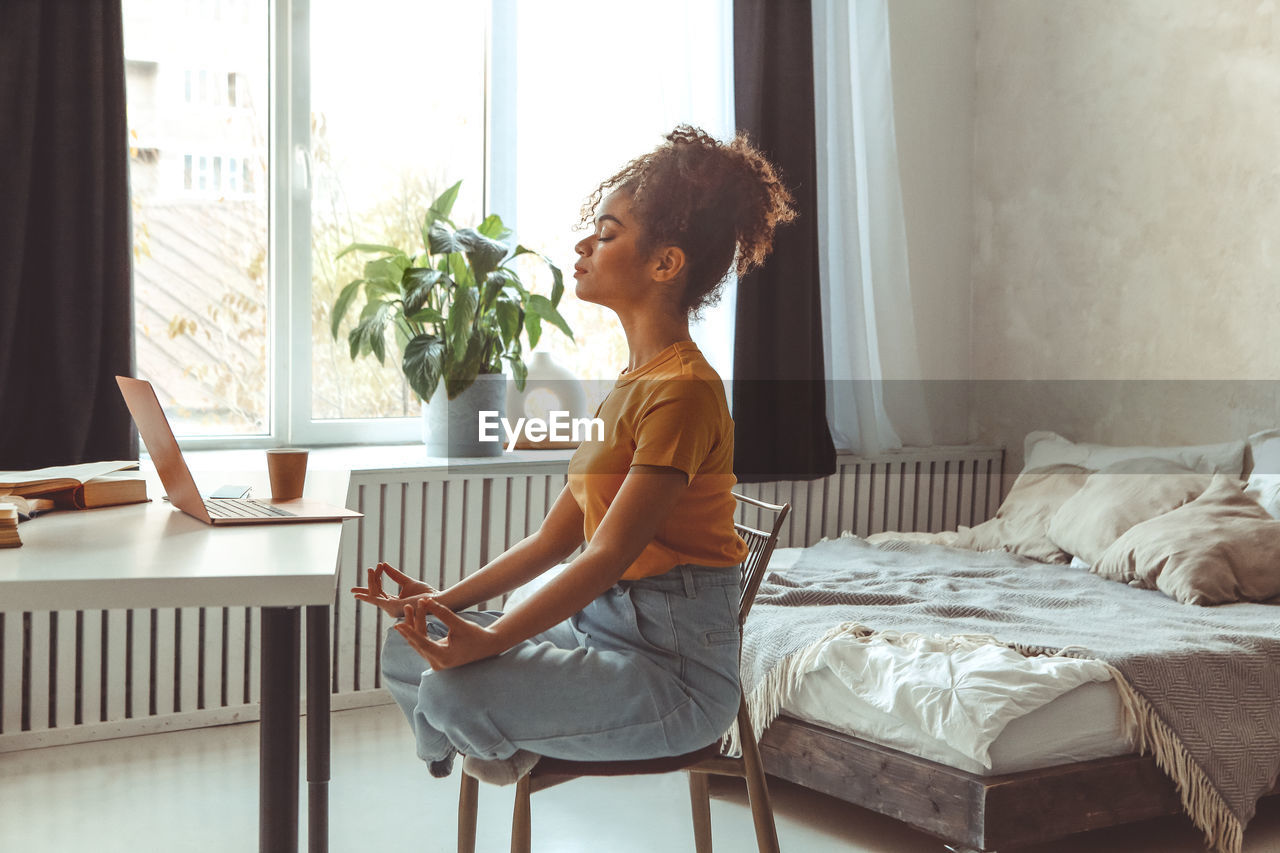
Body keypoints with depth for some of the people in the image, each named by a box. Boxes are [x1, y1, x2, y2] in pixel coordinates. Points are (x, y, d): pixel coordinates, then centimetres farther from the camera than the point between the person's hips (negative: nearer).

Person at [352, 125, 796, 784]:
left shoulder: (683, 390, -18)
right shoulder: (632, 383, 14)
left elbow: (610, 555, -24)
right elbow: (557, 536, 13)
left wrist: (490, 641, -31)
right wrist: (445, 602, 6)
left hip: (675, 662, -9)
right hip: (602, 622, 9)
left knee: (455, 691, -24)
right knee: (407, 648, 2)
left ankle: (497, 748, 8)